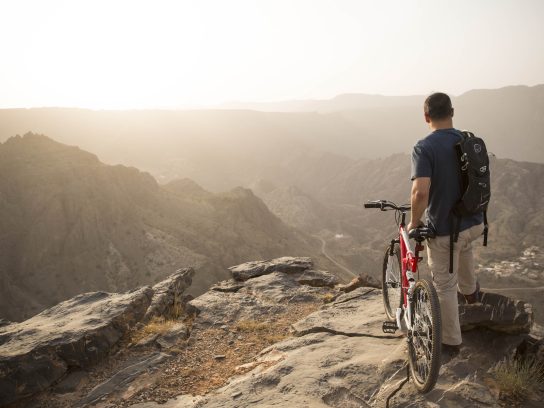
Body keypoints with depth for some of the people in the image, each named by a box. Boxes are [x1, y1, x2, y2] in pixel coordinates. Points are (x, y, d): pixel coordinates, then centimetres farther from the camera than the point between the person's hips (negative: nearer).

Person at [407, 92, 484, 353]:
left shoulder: (424, 147, -20)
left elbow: (420, 191, -31)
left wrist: (414, 221, -14)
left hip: (444, 228, -6)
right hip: (475, 223, 6)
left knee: (445, 286, 11)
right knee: (463, 242, 40)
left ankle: (451, 341, 25)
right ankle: (470, 289, 54)